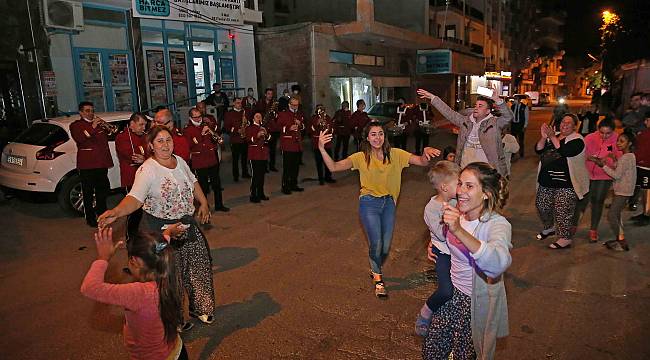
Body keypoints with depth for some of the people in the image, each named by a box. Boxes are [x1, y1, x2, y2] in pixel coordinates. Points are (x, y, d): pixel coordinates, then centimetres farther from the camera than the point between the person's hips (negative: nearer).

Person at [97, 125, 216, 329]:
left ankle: (198, 306, 40)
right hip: (160, 229, -7)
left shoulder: (180, 161, 1)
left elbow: (193, 182, 18)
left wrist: (203, 203, 17)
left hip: (187, 224, 7)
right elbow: (135, 198, -34)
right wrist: (116, 212, -51)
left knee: (197, 265, 16)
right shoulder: (147, 170, -20)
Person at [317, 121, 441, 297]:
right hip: (369, 203, -2)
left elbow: (422, 162, -8)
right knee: (376, 243, -7)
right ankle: (377, 277, 23)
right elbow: (334, 167, -15)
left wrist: (426, 153, -31)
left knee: (386, 245, 9)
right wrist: (322, 149, -30)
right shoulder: (361, 157, -7)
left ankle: (376, 270, 42)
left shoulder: (395, 154, -4)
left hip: (388, 203, 3)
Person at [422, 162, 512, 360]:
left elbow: (500, 262, -47)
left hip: (479, 301, -5)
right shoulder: (456, 214, -7)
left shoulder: (498, 224, -25)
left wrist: (459, 231, -55)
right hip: (454, 291, 5)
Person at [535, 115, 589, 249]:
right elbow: (538, 150, 2)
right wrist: (544, 137, -14)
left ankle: (565, 239, 6)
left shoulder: (577, 140, -7)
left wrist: (552, 137, -20)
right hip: (547, 180, 7)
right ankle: (550, 227, 40)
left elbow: (564, 152, -25)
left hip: (565, 183, -7)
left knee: (562, 211, -6)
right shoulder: (553, 136, 12)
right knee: (542, 205, 16)